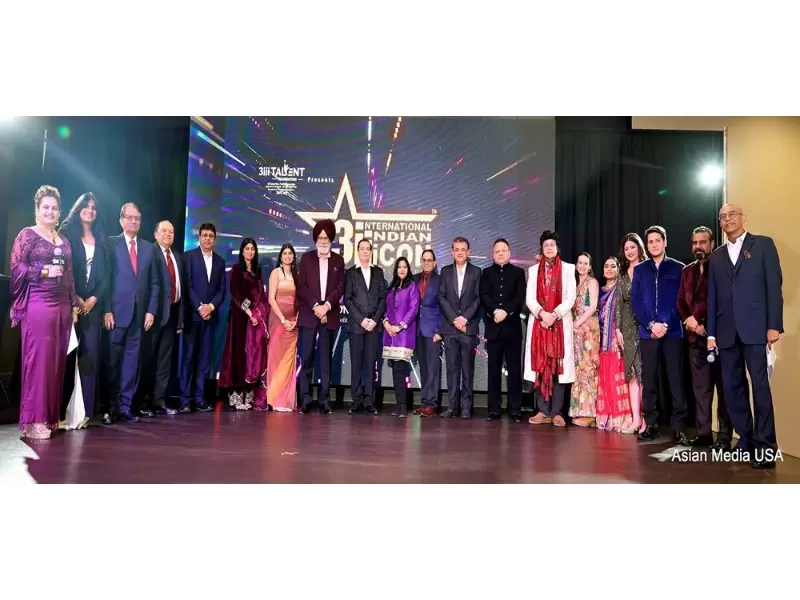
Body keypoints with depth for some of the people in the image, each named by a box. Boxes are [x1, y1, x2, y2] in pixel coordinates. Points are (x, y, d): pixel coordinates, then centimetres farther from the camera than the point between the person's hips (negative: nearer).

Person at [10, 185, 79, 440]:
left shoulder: (64, 241, 17)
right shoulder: (27, 235, 1)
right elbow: (16, 268, -6)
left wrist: (74, 304, 11)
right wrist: (45, 271, -14)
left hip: (62, 305, 6)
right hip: (37, 304, -6)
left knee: (57, 359, 6)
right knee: (37, 358, -7)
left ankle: (52, 416, 14)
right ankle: (33, 419, -1)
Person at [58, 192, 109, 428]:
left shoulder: (100, 239, 15)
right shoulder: (67, 233, 5)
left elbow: (106, 274, 10)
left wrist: (94, 298, -4)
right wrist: (74, 299, -10)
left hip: (93, 302, 3)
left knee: (89, 355, -2)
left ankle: (85, 409, -1)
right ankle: (63, 408, -1)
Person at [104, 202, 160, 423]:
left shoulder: (148, 248, 14)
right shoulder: (110, 244, 3)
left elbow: (154, 283, 13)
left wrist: (151, 311, 3)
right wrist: (106, 310, -10)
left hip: (139, 314, 3)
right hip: (117, 312, -3)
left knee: (132, 361, 4)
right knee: (113, 361, 0)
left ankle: (125, 406, 10)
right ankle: (110, 407, 7)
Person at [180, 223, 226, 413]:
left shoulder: (220, 261, 14)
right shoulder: (189, 256, 2)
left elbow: (222, 289, 9)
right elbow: (187, 285, -5)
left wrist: (211, 306, -7)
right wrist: (199, 307, -12)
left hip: (210, 315, 4)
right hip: (192, 314, -4)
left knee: (204, 358, 4)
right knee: (189, 357, -2)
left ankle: (200, 398, 6)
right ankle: (185, 399, 0)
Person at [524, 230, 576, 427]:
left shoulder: (568, 269, 8)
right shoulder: (534, 270, 13)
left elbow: (571, 298, -1)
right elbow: (529, 298, 4)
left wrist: (555, 314, -14)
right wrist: (542, 313, -14)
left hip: (561, 323, -2)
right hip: (538, 323, 2)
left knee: (558, 367, -3)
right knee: (539, 367, 0)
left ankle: (557, 412, 1)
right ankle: (543, 411, 5)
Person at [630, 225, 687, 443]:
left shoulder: (678, 268, 6)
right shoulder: (639, 269, 11)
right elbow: (635, 301, 5)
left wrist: (666, 325, -10)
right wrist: (651, 324, -8)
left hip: (672, 331, -2)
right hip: (647, 332, 2)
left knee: (676, 379, -2)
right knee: (648, 379, 3)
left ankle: (678, 427, 3)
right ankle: (651, 424, 10)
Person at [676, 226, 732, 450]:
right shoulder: (687, 271, 17)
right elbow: (681, 300, 12)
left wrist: (696, 317, -10)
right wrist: (689, 321, -4)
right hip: (695, 336, 5)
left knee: (723, 385, -2)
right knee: (700, 387, 7)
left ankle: (724, 436, 1)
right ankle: (703, 432, 12)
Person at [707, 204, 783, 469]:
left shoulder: (763, 245, 6)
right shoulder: (717, 256, 17)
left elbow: (774, 285, -2)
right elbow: (712, 296, 14)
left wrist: (774, 325, -10)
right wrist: (711, 333, 8)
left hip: (755, 327, -4)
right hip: (726, 331, 4)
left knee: (760, 385, -6)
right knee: (732, 387, 4)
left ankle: (766, 447, -1)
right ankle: (746, 441, 14)